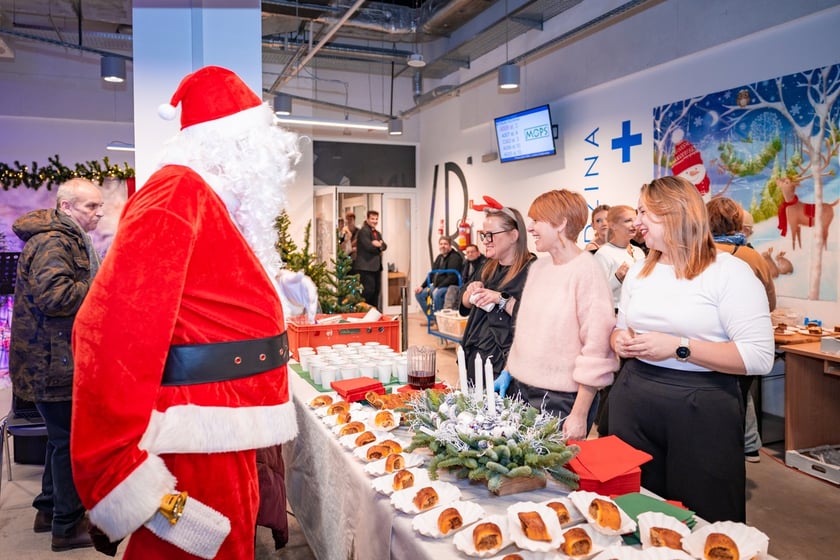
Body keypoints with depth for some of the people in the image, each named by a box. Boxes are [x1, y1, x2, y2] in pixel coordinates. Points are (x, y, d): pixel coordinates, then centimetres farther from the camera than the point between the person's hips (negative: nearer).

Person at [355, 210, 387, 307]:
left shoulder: (377, 233, 21)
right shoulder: (363, 231, -9)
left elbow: (384, 246, 11)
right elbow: (368, 246, -19)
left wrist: (379, 245, -12)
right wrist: (379, 248, -3)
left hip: (376, 266, 9)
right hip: (366, 266, -9)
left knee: (376, 291, 11)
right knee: (368, 291, -12)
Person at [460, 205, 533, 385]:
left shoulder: (531, 270, -13)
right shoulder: (489, 267, 11)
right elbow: (464, 307, 19)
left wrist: (502, 299, -25)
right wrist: (472, 291, 0)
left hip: (503, 362, -7)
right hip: (474, 355, 8)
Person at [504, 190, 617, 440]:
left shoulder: (586, 270, -14)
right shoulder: (538, 267, 8)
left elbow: (596, 347, -16)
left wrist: (580, 414, -16)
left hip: (562, 400, -7)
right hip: (520, 389, 7)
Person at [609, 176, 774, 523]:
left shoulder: (729, 271, -9)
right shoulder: (638, 272, 11)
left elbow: (760, 357, -16)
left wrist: (678, 347, -21)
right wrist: (621, 341, -1)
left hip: (701, 410, -5)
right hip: (633, 402, 6)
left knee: (703, 524, 8)